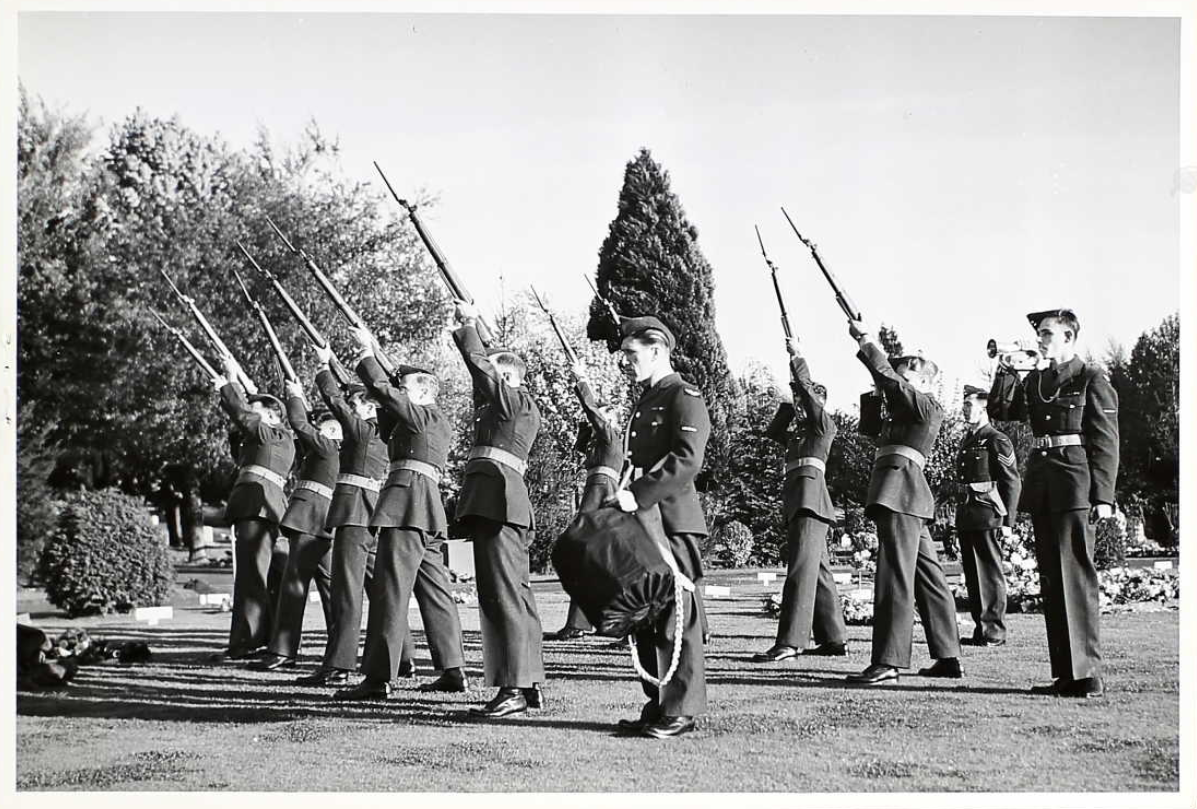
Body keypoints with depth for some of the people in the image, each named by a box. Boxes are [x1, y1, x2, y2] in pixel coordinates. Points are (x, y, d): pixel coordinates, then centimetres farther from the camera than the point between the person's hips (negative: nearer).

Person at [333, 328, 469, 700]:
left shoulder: (426, 415, -4)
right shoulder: (436, 422, 23)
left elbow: (384, 391, -11)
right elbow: (389, 401, 29)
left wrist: (367, 353, 0)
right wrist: (369, 356, 26)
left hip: (408, 502, -10)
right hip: (427, 512, 10)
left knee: (390, 589, -12)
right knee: (434, 589, 10)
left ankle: (379, 678, -14)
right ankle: (453, 670, 12)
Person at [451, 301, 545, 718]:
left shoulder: (518, 399, -2)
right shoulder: (501, 405, 23)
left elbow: (478, 364, -3)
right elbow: (480, 370, 30)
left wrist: (468, 324, 9)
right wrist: (470, 327, 30)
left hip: (497, 498, -10)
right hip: (494, 500, 10)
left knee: (503, 590, -14)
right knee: (514, 591, 11)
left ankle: (512, 689, -17)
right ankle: (528, 684, 15)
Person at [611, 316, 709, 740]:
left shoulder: (685, 398, -7)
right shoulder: (645, 402, 21)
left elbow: (686, 460, -19)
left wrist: (637, 495, -23)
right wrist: (626, 496, 11)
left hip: (673, 520, -9)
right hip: (642, 521, 9)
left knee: (676, 617, -6)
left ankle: (681, 710, -1)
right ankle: (657, 706, 15)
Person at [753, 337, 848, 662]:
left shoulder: (824, 424, 4)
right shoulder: (800, 432, 26)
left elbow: (808, 389, -5)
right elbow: (773, 431, 30)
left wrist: (797, 358, 2)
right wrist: (790, 406, 22)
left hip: (811, 494, -10)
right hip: (799, 501, 10)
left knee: (802, 566, -18)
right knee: (817, 568, 11)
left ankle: (789, 641, -28)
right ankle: (834, 638, 16)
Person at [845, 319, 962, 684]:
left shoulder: (927, 405, -2)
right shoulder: (906, 407, 23)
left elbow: (890, 379, -10)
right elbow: (886, 378, 21)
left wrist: (866, 340, -3)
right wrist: (867, 343, 10)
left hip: (900, 488, -10)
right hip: (905, 495, 10)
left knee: (895, 573, -14)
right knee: (927, 575, 11)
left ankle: (888, 661, -18)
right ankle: (948, 657, 15)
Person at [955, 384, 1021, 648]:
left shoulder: (997, 440, -7)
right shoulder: (967, 440, 18)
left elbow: (1013, 483, -9)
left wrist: (1007, 522, -13)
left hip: (988, 514, -8)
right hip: (967, 514, 8)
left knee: (990, 573, -5)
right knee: (972, 574, 9)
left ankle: (994, 631, -2)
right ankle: (980, 629, 15)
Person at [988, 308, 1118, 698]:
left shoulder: (1092, 379, -1)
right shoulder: (1034, 381, 17)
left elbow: (1106, 442, -5)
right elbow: (999, 410, 12)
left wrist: (1103, 497, -12)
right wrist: (1006, 369, 1)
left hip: (1075, 486, -7)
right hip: (1040, 484, 7)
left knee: (1075, 574, -10)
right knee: (1051, 578, 7)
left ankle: (1087, 673, -9)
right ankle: (1064, 673, 11)